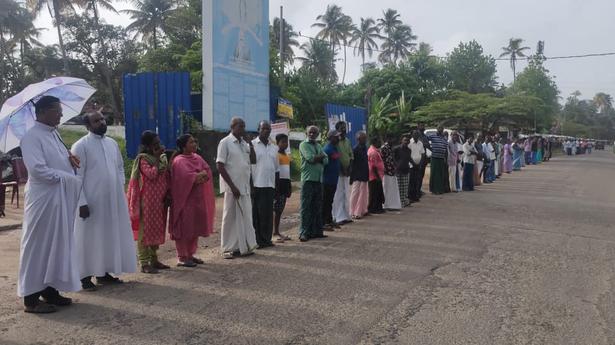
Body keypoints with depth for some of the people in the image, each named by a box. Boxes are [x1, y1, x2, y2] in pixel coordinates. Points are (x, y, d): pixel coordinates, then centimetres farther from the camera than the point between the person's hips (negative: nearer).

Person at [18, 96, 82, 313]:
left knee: (58, 244, 13)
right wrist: (67, 178, -13)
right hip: (43, 200, -8)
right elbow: (38, 169, -22)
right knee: (38, 246, 0)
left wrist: (68, 158, 3)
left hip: (62, 199, 9)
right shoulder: (32, 137, -12)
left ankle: (50, 290, 25)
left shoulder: (54, 134, 14)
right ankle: (31, 298, 11)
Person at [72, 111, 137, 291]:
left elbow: (120, 167, 19)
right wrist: (82, 202, -17)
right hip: (91, 201, -6)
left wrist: (120, 187, 8)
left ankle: (103, 273, 24)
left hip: (113, 199, 6)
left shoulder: (112, 143, 10)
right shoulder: (81, 146, -9)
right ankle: (85, 276, 13)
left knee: (110, 235, 12)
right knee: (90, 238, 2)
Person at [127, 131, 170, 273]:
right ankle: (144, 263, 4)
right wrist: (157, 158, -18)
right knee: (145, 230, -1)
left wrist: (168, 195, 6)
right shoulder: (143, 159, -9)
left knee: (157, 229, 12)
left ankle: (154, 259, 22)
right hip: (147, 201, -7)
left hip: (160, 200, 7)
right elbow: (152, 174, -24)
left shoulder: (163, 158, 12)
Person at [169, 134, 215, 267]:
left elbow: (208, 170, 2)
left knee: (195, 227, 11)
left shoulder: (197, 158, 11)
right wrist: (200, 175, -12)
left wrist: (197, 176, -15)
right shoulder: (179, 161, -12)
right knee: (185, 228, -2)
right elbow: (187, 177, -24)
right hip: (185, 199, -7)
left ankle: (190, 254, 22)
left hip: (197, 199, 7)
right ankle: (182, 257, 7)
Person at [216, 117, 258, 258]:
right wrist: (232, 186, -16)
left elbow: (253, 161, 15)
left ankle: (244, 246, 19)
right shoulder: (225, 142, -7)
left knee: (245, 216, 9)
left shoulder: (245, 143, 12)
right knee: (230, 217, 1)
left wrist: (251, 145, 0)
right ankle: (228, 249, 11)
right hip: (232, 187, -7)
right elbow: (220, 166, -12)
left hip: (245, 186, 7)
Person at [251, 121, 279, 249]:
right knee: (256, 214, -1)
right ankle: (256, 240, 6)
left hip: (270, 186, 5)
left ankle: (267, 239, 16)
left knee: (268, 214, 7)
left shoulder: (274, 148, 15)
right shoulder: (252, 145, -2)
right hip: (257, 185, -5)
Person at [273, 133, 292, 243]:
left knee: (280, 209, 10)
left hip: (285, 182, 8)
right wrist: (276, 186, -19)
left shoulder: (287, 156, 16)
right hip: (278, 182, -8)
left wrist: (289, 186, 19)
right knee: (277, 208, -7)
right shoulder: (276, 155, -9)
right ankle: (275, 232, -6)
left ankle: (277, 231, 16)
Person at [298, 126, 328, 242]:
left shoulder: (318, 146, 20)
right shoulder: (303, 145, 0)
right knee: (306, 207, -6)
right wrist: (321, 156, 0)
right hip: (308, 179, -7)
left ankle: (316, 231, 17)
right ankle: (304, 233, -4)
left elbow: (326, 160, 7)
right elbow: (310, 158, -16)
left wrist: (316, 159, -9)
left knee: (317, 207, 10)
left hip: (319, 179, 7)